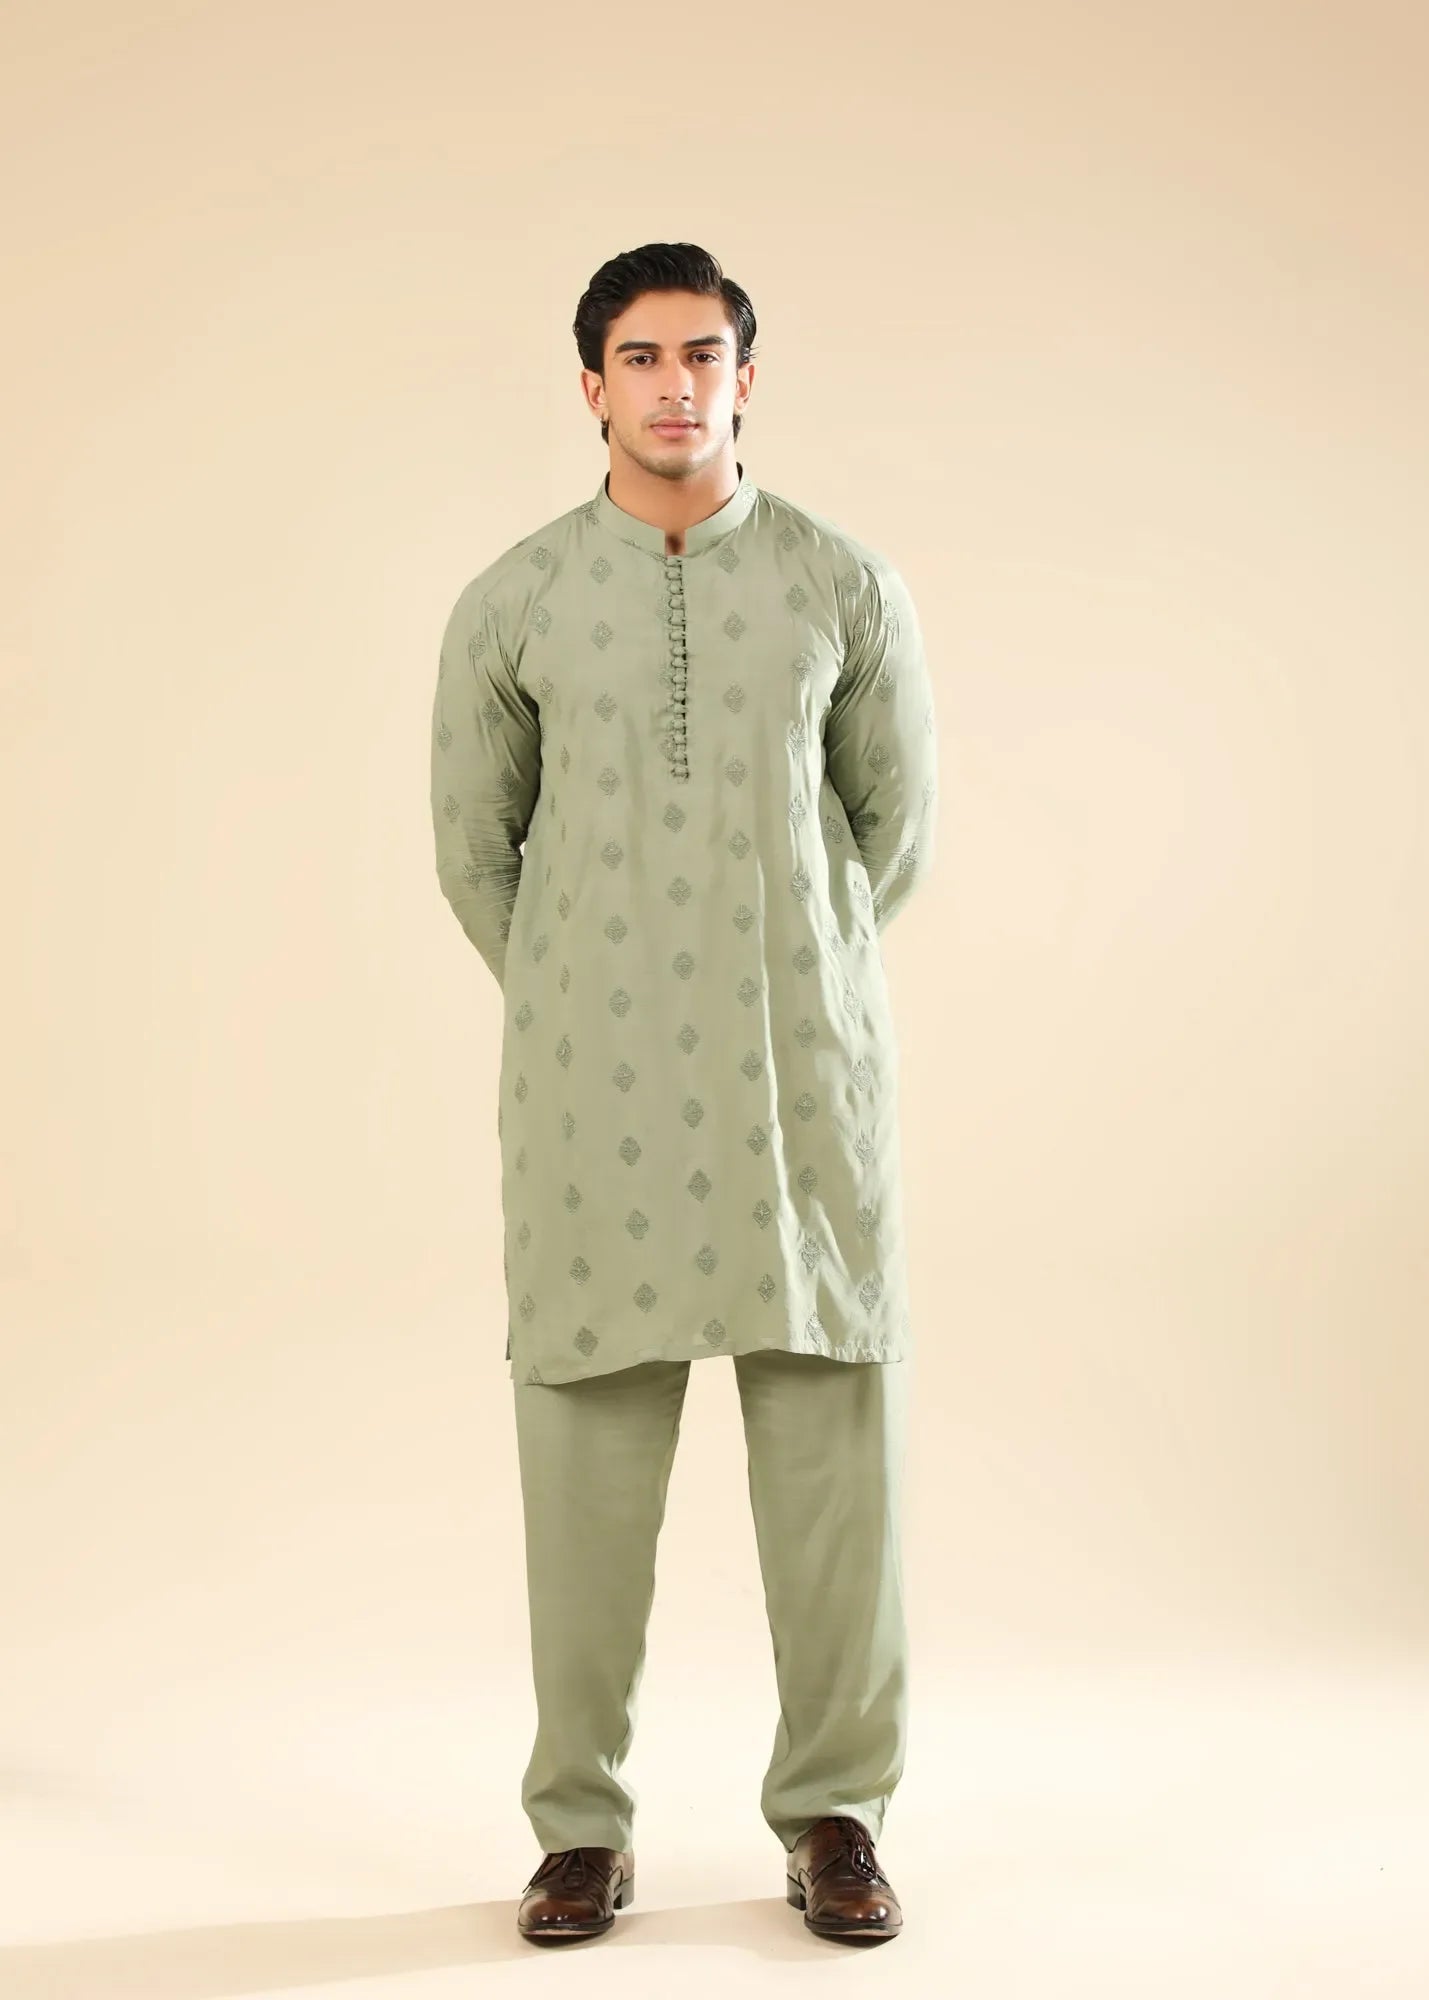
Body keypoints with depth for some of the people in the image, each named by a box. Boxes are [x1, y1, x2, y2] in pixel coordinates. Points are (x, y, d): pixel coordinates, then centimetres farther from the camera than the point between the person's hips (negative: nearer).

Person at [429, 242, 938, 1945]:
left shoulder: (849, 588, 3)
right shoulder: (511, 605, 3)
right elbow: (473, 845, 14)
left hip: (803, 1075, 0)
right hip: (590, 1089, 0)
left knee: (832, 1426, 1)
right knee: (588, 1434, 2)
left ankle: (833, 1815, 16)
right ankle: (584, 1824, 15)